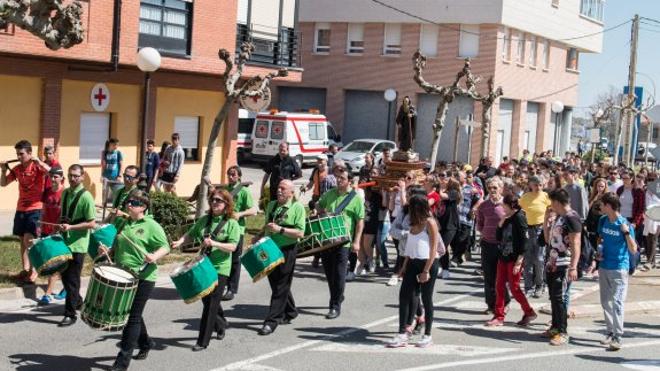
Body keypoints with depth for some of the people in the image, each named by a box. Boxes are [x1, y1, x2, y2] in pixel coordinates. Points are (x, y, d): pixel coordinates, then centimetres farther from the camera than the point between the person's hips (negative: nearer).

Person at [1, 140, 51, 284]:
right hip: (20, 209, 6)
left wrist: (39, 161, -31)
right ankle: (25, 269, 19)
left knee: (28, 240, -13)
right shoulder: (17, 169, 7)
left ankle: (33, 270, 0)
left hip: (35, 209, -6)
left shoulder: (37, 166, -10)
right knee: (22, 240, 10)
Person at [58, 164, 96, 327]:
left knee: (72, 280, -3)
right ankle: (77, 301, 36)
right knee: (64, 276, 16)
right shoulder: (65, 193, 7)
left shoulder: (86, 196, -15)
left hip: (78, 245, -7)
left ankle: (70, 314, 4)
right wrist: (60, 227, 8)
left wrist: (70, 227, -22)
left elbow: (92, 223, -17)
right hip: (64, 241, 7)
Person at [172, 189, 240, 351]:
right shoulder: (204, 220, 9)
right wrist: (180, 242, -6)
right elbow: (190, 235, 14)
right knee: (207, 300, 16)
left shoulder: (232, 223, -7)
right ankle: (221, 325, 43)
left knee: (211, 304, -5)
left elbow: (232, 247, -14)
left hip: (219, 269, -5)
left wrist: (214, 243, -27)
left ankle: (203, 341, 1)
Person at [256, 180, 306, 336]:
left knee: (280, 288, -2)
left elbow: (300, 233, -16)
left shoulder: (298, 208, -8)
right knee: (276, 285, 16)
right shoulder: (271, 205, 12)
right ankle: (289, 313, 34)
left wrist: (280, 229, -23)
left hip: (286, 251, -7)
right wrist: (259, 237, 11)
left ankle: (272, 321, 0)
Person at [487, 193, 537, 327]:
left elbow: (524, 241, -16)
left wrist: (519, 262, -19)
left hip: (514, 259, -8)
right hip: (503, 257, 8)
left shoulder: (519, 218, -12)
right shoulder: (507, 218, 11)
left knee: (514, 288, -2)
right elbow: (499, 237, 13)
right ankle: (499, 317, 11)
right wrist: (501, 223, -2)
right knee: (499, 287, 6)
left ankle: (529, 312, 15)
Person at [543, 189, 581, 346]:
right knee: (553, 297, 14)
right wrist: (546, 220, 11)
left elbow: (576, 245, -19)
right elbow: (548, 239, 21)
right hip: (552, 264, 9)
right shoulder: (557, 217, 14)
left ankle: (563, 333, -2)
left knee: (560, 298, -8)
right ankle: (555, 327, 24)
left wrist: (573, 268, -25)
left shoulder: (572, 218, -15)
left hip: (563, 266, -9)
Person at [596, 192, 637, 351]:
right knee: (605, 302, 11)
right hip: (604, 267, 6)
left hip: (619, 268, -6)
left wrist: (627, 232, -26)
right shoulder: (603, 221, 4)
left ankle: (618, 337, -8)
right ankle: (610, 332, 21)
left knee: (616, 302, -10)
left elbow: (633, 250, -14)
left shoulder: (625, 224, -14)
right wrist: (599, 252, 4)